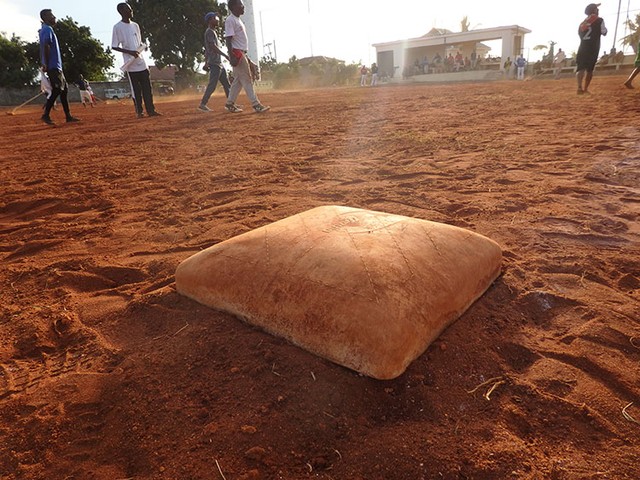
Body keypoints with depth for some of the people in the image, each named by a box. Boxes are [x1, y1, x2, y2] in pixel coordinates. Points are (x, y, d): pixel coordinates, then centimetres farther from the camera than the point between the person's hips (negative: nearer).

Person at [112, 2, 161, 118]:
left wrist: (141, 47, -1)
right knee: (136, 89, -2)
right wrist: (130, 52, -18)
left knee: (147, 87, 2)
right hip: (131, 64, -5)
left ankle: (151, 110, 5)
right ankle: (139, 111, 5)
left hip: (141, 62, 5)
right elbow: (114, 46, -6)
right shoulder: (117, 27, -5)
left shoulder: (135, 25, 14)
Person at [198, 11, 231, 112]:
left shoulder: (213, 32, 22)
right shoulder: (210, 32, -8)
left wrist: (206, 63, 23)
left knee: (227, 84, 9)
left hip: (219, 64, 10)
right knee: (212, 85, -12)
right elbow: (213, 47, -21)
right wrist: (226, 55, -27)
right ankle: (202, 104, -9)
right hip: (214, 63, -10)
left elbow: (207, 50, 24)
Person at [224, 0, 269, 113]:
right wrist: (231, 56, -26)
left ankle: (230, 103, 16)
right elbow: (228, 39, -18)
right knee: (246, 80, -10)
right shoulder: (230, 20, -10)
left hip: (242, 53, 10)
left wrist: (245, 56, 22)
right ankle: (256, 104, -10)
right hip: (236, 53, -10)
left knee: (238, 80, 11)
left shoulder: (239, 20, 19)